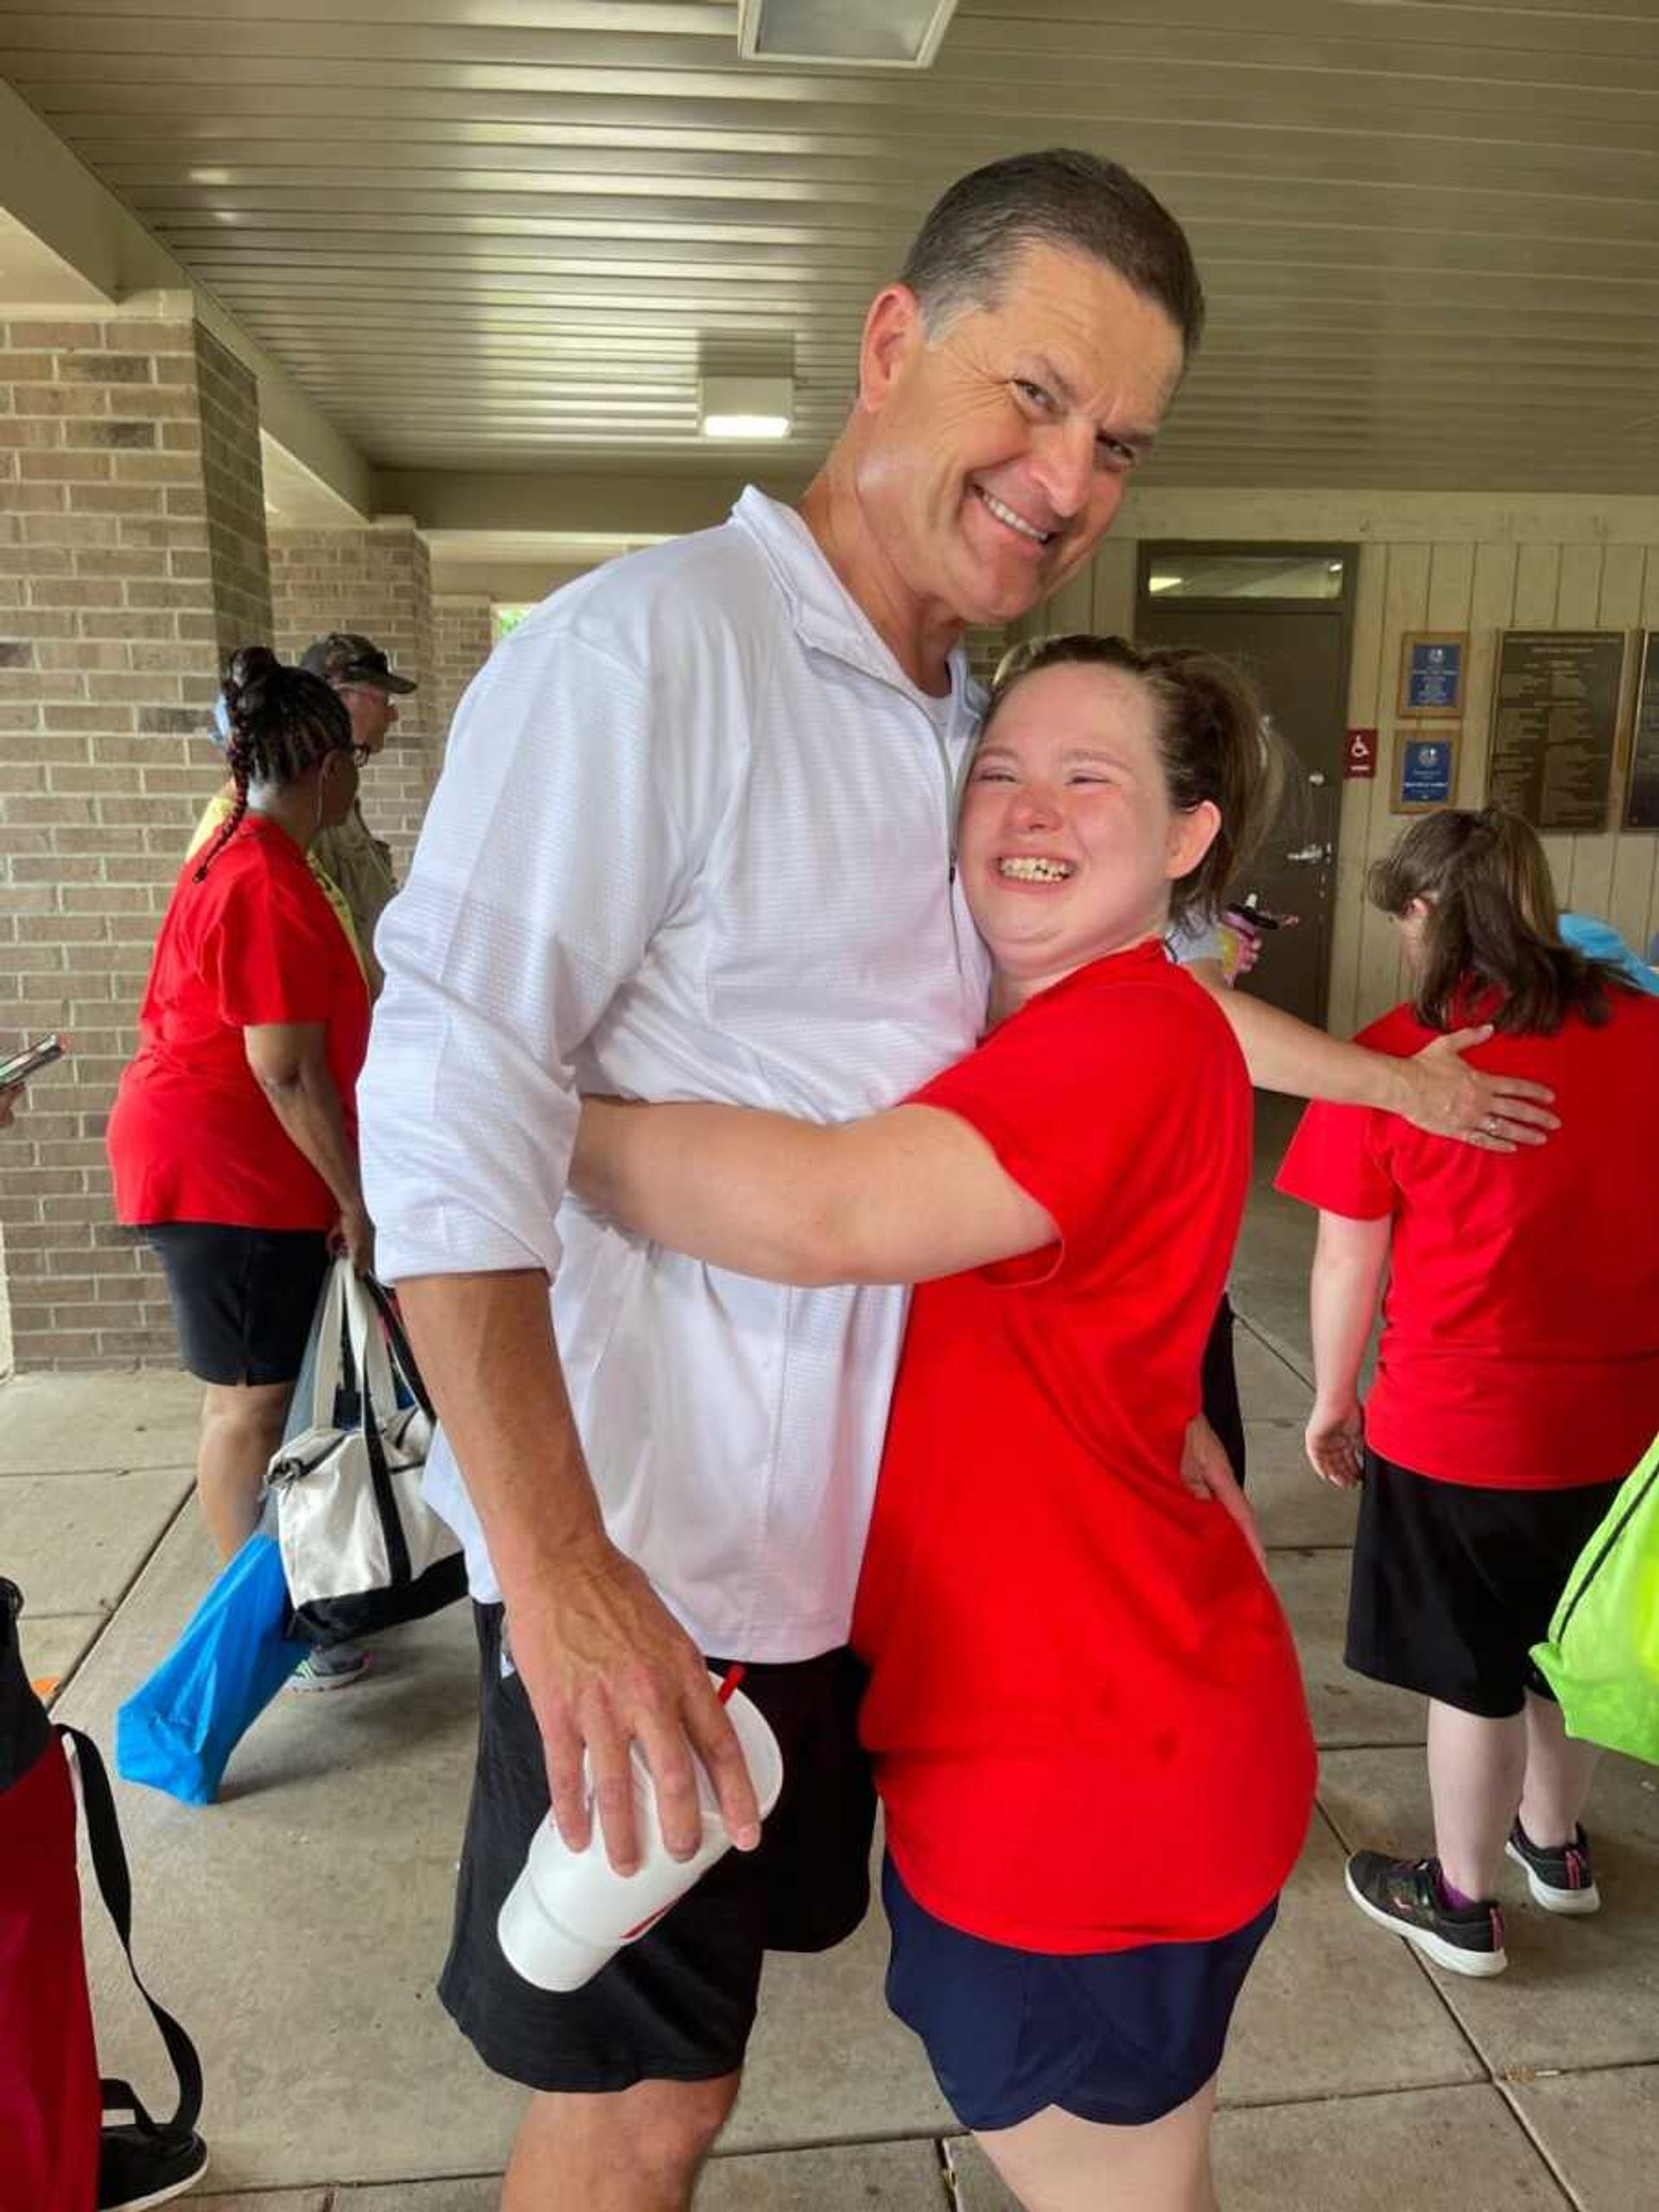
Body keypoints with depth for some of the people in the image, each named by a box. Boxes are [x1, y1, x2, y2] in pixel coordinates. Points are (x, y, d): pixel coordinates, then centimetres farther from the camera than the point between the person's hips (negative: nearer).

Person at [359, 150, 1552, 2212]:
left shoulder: (971, 731, 10)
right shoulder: (645, 646, -16)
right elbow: (449, 1100, -22)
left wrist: (1388, 1076, 29)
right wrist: (559, 1572, -26)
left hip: (855, 1525, 7)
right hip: (639, 1551, -7)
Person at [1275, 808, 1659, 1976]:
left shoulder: (1393, 1058, -17)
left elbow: (1347, 1264, -11)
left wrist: (1332, 1399, 2)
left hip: (1457, 1421, -5)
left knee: (1472, 1672, 13)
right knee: (1565, 1645, 25)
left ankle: (1462, 1902, 33)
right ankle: (1556, 1845, 47)